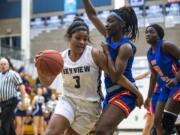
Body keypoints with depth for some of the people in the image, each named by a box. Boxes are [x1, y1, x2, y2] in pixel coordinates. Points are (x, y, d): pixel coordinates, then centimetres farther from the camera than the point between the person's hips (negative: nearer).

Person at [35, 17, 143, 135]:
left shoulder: (94, 54, -13)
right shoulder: (61, 57, -2)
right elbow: (47, 82, 3)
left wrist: (136, 92, -8)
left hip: (89, 106, -2)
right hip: (68, 100, 3)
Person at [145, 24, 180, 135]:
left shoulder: (165, 45, -15)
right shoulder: (149, 54, 10)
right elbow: (154, 75, 19)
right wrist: (149, 96, 20)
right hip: (167, 86, 9)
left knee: (167, 120, -14)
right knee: (158, 121, 7)